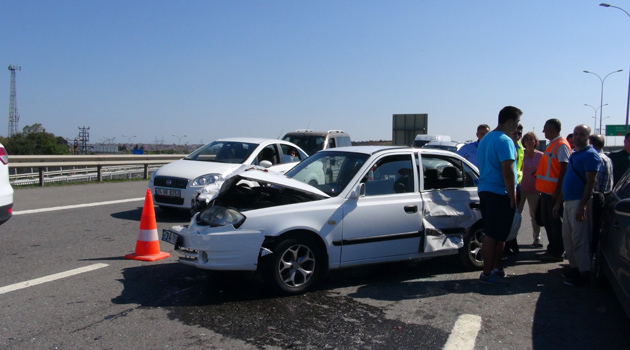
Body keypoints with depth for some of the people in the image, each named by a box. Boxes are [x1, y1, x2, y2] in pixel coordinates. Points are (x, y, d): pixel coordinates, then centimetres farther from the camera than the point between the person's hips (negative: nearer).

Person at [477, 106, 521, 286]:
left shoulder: (486, 139, 16)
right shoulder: (505, 141, -15)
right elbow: (507, 172, -21)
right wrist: (513, 197, -14)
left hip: (485, 191, 10)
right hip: (500, 194, -10)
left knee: (493, 234, 16)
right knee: (494, 235, -4)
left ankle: (496, 268, 25)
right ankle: (487, 274, 1)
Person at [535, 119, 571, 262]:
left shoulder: (561, 145, -13)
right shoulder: (552, 144, 17)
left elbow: (564, 169, -19)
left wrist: (558, 190, -23)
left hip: (554, 191, -10)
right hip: (546, 190, 10)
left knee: (555, 222, -3)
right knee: (547, 220, 14)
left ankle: (557, 253, 4)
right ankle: (552, 249, 23)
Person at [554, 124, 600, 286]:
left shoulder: (590, 155, -8)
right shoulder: (574, 155, 19)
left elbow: (591, 182, -17)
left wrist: (582, 206, -23)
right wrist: (559, 202, 20)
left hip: (579, 202, -9)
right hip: (568, 202, 9)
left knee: (579, 239, -7)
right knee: (567, 237, 12)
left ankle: (584, 274, -2)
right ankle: (574, 268, 22)